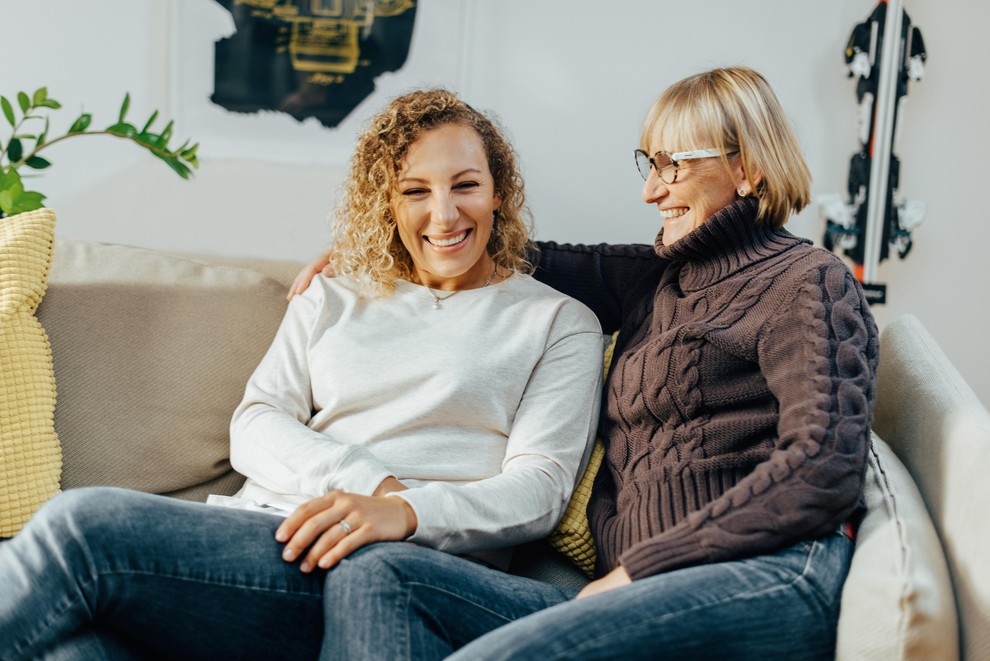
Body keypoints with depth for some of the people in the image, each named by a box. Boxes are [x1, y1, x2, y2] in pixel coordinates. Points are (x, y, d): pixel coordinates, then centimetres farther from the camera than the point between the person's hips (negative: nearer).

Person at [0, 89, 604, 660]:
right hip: (268, 530, 4)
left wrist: (405, 513, -19)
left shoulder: (559, 324, 13)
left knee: (87, 524, -25)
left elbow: (541, 486, 1)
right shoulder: (331, 303, 25)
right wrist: (375, 483, -8)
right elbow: (253, 427, 12)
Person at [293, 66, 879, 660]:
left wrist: (639, 567, -12)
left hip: (768, 579, -7)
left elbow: (823, 467, -10)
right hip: (644, 594, 8)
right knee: (376, 577, -14)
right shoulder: (656, 278, 25)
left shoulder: (807, 282, 3)